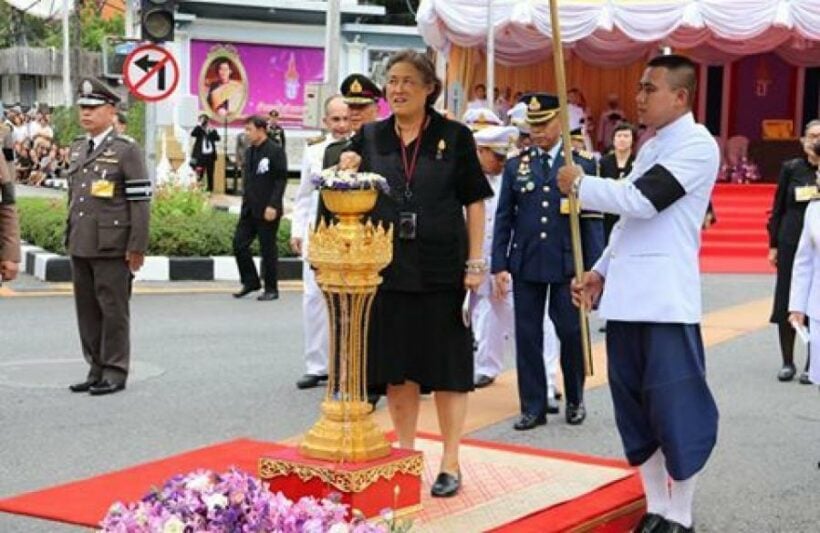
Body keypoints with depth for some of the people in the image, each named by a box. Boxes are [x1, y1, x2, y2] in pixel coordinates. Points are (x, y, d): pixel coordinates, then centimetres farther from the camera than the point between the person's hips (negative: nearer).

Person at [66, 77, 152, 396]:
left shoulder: (126, 150, -6)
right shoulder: (77, 148, 15)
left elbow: (141, 202, -10)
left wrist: (137, 247, -13)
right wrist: (69, 237, 18)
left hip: (112, 247, -7)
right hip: (80, 246, 7)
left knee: (113, 310, -1)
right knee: (87, 310, 10)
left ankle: (115, 372, 8)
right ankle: (96, 369, 20)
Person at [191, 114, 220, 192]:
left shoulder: (212, 130, 9)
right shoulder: (199, 130, 2)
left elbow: (218, 138, -6)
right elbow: (193, 134, -19)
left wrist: (212, 131, -18)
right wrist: (199, 125, -18)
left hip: (210, 155, 3)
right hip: (200, 156, -3)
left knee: (210, 174, 8)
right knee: (199, 174, -7)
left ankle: (210, 190, 15)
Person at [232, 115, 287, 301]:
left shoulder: (275, 151, -8)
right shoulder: (249, 152, 14)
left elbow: (281, 179, -13)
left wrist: (273, 206, -19)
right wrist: (245, 202, 12)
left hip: (267, 210, -7)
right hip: (249, 209, 7)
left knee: (268, 249, 0)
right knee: (239, 244, 3)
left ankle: (271, 289, 10)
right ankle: (250, 282, 17)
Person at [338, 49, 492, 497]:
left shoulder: (454, 137, -1)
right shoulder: (370, 138, 6)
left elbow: (474, 202, 0)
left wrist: (475, 263, -6)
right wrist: (348, 174, -12)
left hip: (441, 270, -3)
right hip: (387, 268, 3)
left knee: (446, 366, 3)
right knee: (396, 365, 10)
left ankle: (450, 464, 14)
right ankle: (405, 453, 25)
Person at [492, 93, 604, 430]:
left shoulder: (583, 166, 2)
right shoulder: (515, 166, 8)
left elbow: (592, 221, 0)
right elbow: (503, 219, 7)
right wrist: (499, 265, 0)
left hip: (567, 264, -2)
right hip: (525, 264, 2)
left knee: (571, 333, 3)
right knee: (527, 336, 4)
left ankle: (574, 400, 24)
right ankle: (533, 407, 14)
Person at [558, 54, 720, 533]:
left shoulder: (697, 144, -8)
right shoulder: (652, 148, 19)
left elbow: (640, 201, -18)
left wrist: (579, 184, -5)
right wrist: (601, 272, 13)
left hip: (667, 300, -9)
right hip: (628, 297, 9)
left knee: (675, 408, -4)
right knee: (636, 409, 11)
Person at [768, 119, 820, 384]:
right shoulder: (791, 169, 2)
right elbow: (778, 207, 5)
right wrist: (773, 244, 2)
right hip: (791, 243, 1)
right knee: (786, 302, 4)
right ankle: (787, 362, 16)